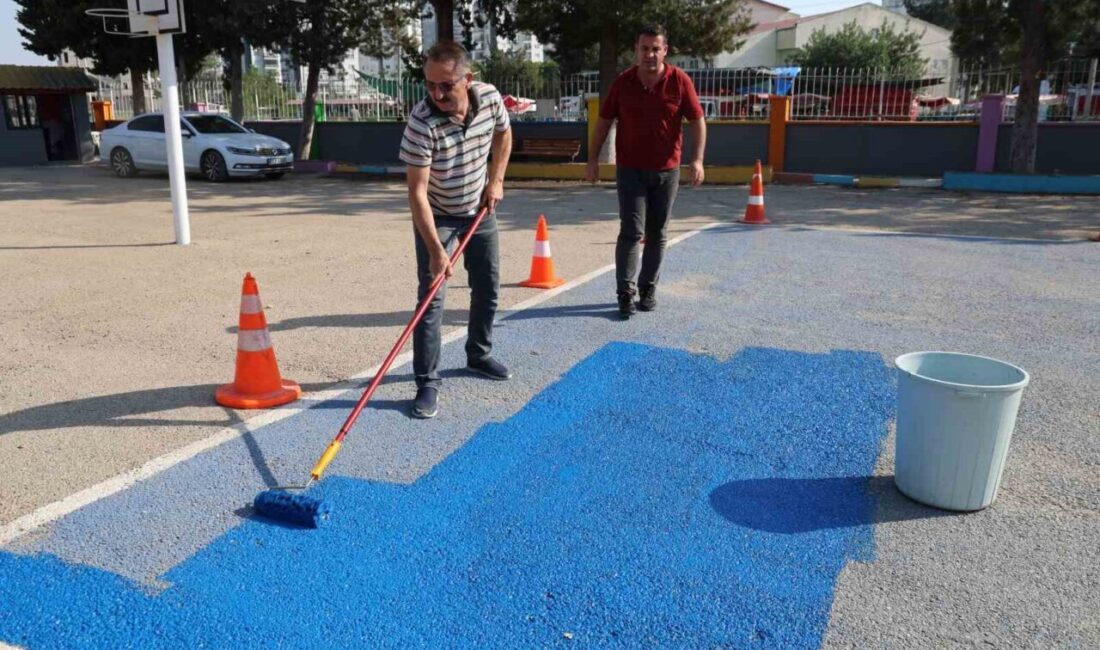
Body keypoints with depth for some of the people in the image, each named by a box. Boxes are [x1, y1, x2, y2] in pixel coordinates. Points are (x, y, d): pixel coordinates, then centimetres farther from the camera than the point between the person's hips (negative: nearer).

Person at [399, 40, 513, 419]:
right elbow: (417, 192, -31)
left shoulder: (490, 97, -16)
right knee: (431, 299, -11)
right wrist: (435, 250, -35)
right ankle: (427, 383, -3)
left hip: (479, 211, 5)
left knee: (488, 288, 14)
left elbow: (503, 134, 7)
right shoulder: (422, 122, -31)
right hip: (436, 217, -5)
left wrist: (496, 180, -2)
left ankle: (479, 355, 34)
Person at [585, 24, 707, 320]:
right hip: (630, 170, -1)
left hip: (666, 171, 1)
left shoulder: (679, 80, -5)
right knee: (632, 231, -8)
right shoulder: (622, 82, -3)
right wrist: (593, 159, 2)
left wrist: (697, 159, -13)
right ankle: (625, 293, -3)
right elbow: (604, 120, 5)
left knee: (656, 234, 9)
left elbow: (697, 120, -3)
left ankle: (648, 289, 22)